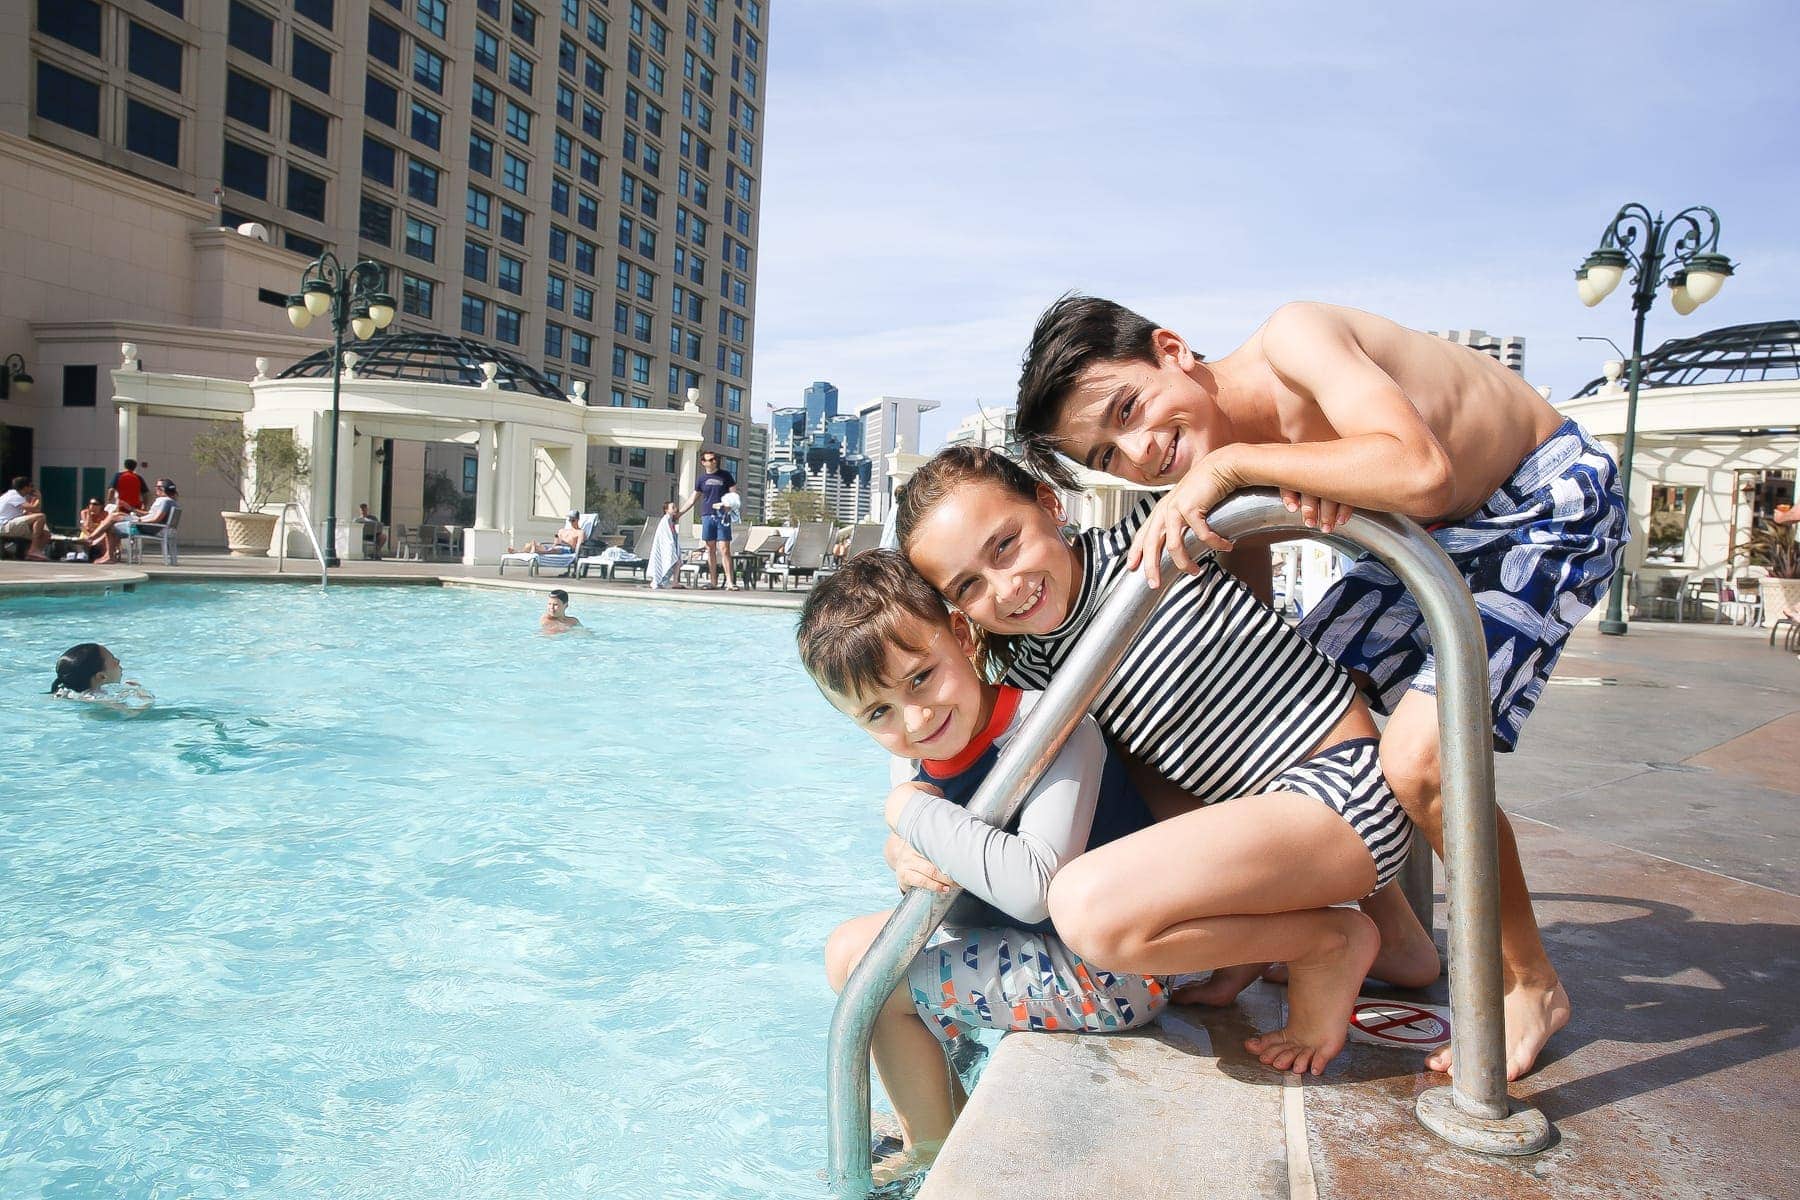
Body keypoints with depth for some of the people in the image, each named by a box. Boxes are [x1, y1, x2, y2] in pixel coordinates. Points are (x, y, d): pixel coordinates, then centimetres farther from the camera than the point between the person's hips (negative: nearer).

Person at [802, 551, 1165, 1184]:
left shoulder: (1055, 730, -27)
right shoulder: (914, 755, -4)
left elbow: (1032, 888, -38)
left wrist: (916, 812, -27)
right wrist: (905, 855, -17)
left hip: (1115, 971, -9)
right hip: (1041, 938, 9)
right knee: (860, 938, 14)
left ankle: (939, 1155, 15)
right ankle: (920, 1139, 29)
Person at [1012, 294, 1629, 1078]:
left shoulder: (1290, 338, -29)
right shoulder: (1226, 479, -8)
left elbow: (1422, 473, -45)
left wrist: (1229, 462, -40)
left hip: (1553, 502, -8)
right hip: (1436, 533, 8)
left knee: (1417, 757, -21)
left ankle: (1532, 986, 6)